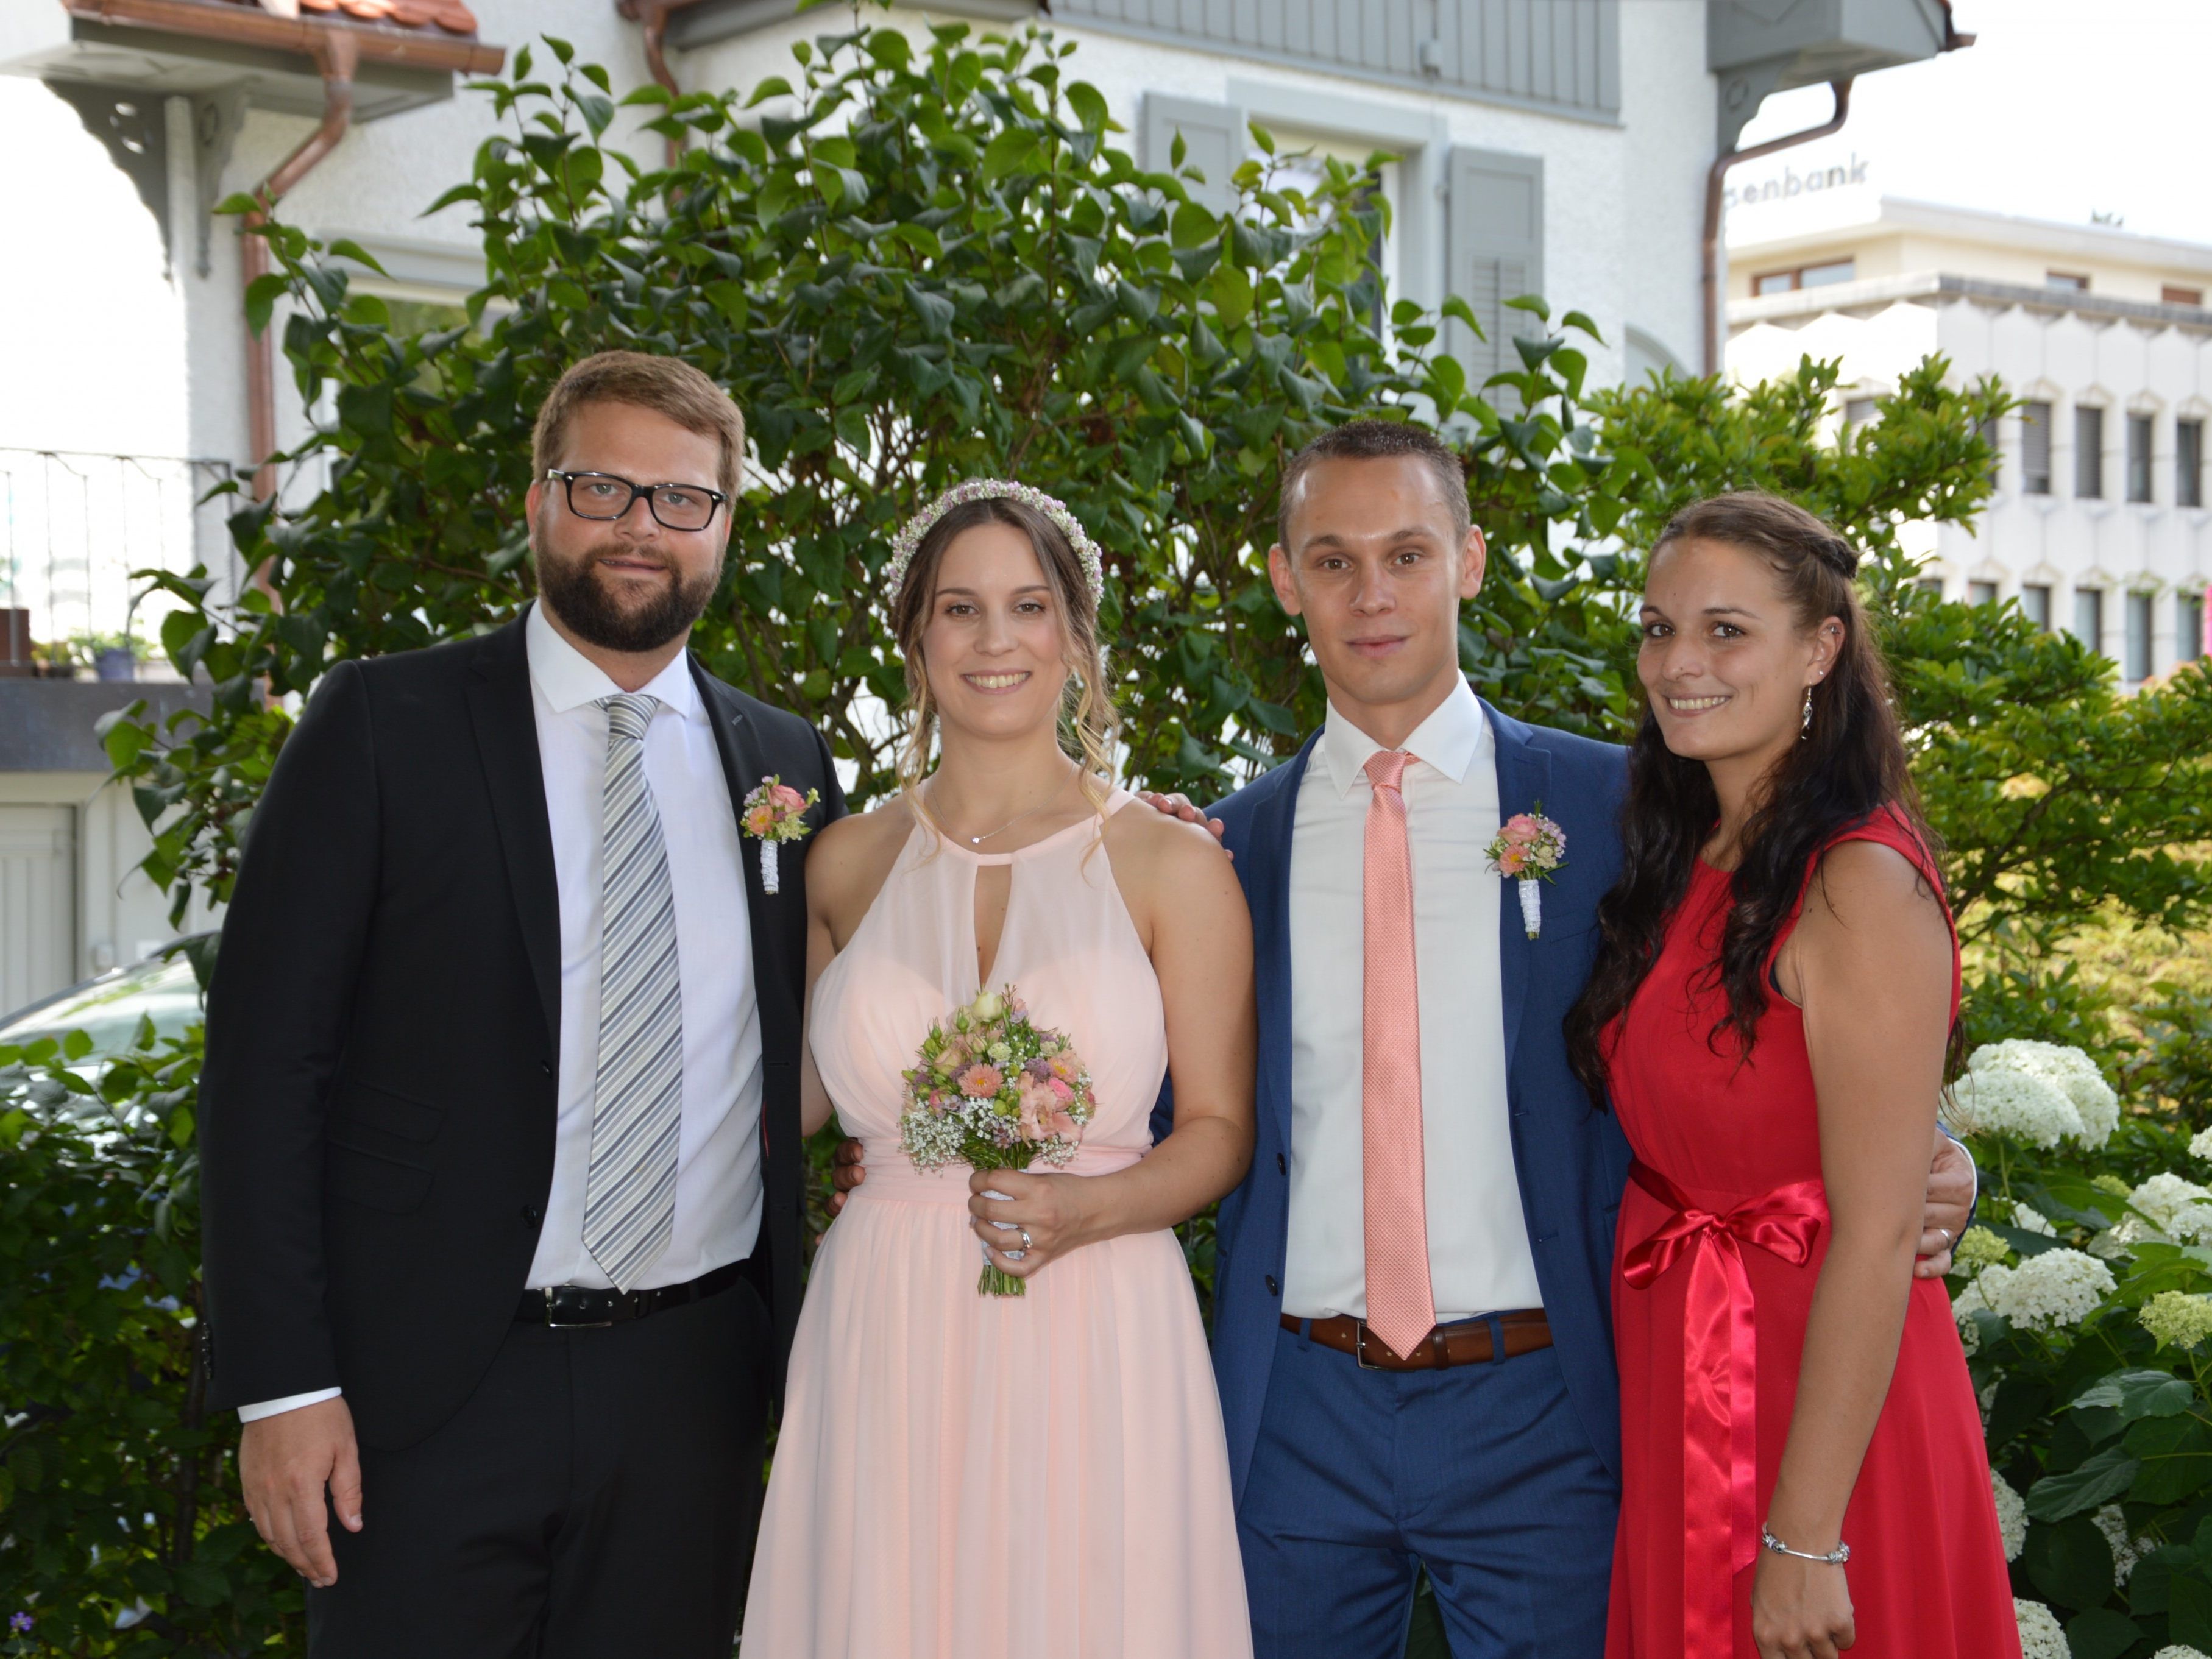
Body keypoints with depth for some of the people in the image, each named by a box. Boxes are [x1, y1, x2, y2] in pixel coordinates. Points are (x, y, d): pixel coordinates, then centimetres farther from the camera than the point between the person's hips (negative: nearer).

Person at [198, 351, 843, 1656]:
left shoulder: (787, 761, 8)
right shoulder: (381, 727, -3)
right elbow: (265, 1056, -6)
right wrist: (283, 1386, -11)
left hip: (691, 1387, 3)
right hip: (430, 1388, -3)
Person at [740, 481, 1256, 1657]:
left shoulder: (1173, 866, 0)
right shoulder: (847, 863, 7)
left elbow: (1219, 1128, 2)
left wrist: (1093, 1207, -14)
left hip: (1094, 1351, -1)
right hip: (884, 1348, 2)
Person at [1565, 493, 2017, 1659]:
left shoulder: (1861, 886, -18)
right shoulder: (1679, 871, 8)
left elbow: (1878, 1234, -21)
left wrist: (1806, 1542, -22)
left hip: (1819, 1402, -8)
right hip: (1674, 1396, 8)